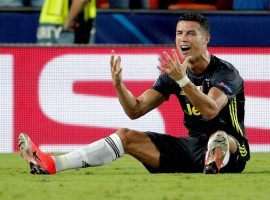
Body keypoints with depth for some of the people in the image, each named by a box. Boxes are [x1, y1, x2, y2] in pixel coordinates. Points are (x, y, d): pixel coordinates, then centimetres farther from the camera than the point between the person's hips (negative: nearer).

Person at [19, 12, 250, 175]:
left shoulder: (225, 72, -14)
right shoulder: (173, 72, 6)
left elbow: (210, 110, -33)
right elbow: (135, 110, 4)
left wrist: (182, 80, -45)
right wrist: (118, 83, -15)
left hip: (232, 153, -6)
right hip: (194, 146, 6)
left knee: (219, 137, -41)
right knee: (127, 136, -5)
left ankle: (214, 164, -78)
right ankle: (51, 164, -16)